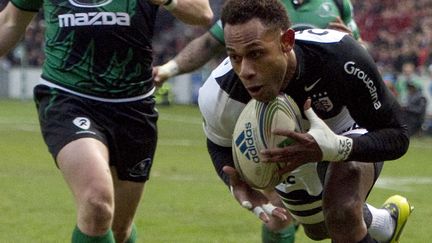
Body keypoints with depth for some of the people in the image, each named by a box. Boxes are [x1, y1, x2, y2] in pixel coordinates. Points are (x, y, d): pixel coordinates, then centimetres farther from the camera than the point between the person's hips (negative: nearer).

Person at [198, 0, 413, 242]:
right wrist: (237, 184, -34)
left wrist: (335, 147, -52)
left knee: (341, 216, -31)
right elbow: (220, 145, -11)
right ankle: (388, 223, 59)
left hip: (354, 133, -3)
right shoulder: (219, 94, -36)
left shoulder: (341, 56, -43)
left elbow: (397, 135, -33)